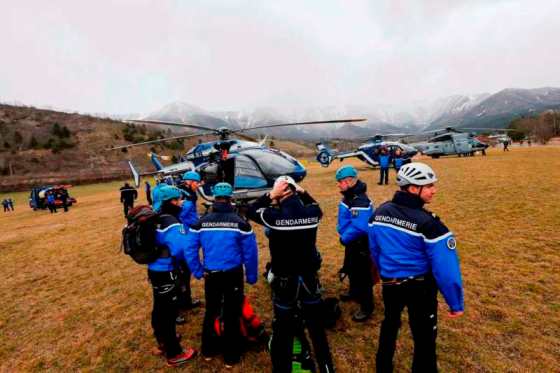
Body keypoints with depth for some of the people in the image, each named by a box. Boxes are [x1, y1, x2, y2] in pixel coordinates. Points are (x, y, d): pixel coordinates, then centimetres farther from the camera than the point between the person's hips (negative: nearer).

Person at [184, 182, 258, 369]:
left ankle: (208, 351, 40)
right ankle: (230, 357, 28)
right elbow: (250, 253, -11)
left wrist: (198, 272, 8)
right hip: (233, 275, -2)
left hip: (211, 275, 3)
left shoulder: (201, 222, -6)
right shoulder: (240, 222, -13)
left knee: (211, 312, 24)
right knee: (232, 315, 14)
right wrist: (251, 276, 2)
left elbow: (189, 250, -4)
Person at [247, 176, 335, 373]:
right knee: (318, 329, 22)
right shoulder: (312, 213, -10)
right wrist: (302, 192, 3)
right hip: (309, 279, 4)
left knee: (283, 332, 14)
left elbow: (250, 211, -3)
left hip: (284, 282, -3)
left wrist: (271, 195, -8)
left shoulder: (274, 215, -20)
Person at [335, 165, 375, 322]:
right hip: (351, 242, 10)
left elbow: (359, 228, -34)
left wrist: (344, 238, -21)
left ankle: (367, 307, 21)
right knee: (351, 268, 26)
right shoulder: (349, 196, 2)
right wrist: (341, 231, 5)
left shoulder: (360, 202, -30)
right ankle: (355, 292, 49)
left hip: (360, 244, -10)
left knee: (362, 274, 4)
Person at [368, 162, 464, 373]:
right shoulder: (428, 223, -25)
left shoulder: (379, 213, -6)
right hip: (420, 287, -6)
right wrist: (456, 303, -8)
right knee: (424, 337, 15)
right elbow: (446, 268, -21)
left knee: (390, 324, 27)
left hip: (389, 284, 6)